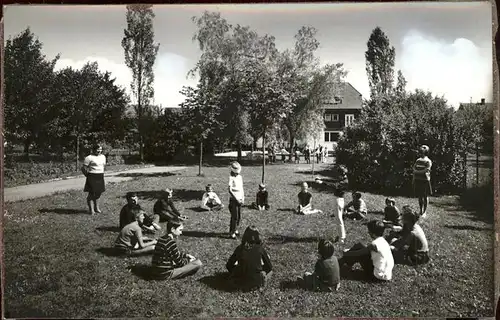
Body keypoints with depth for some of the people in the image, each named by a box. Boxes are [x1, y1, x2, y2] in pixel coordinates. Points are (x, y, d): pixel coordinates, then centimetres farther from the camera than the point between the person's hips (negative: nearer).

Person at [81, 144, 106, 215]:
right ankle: (91, 209, 1)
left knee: (98, 193, 10)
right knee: (92, 193, -5)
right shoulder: (89, 158, -9)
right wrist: (88, 175, -4)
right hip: (92, 177, -6)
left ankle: (97, 208, 22)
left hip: (100, 177, 7)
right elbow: (83, 168, -8)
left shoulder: (103, 157, 13)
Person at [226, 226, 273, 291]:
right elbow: (269, 266, 1)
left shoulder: (240, 248, -6)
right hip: (257, 282, 0)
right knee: (269, 270, 23)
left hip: (240, 283, 0)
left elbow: (228, 265, 3)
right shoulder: (260, 248, -10)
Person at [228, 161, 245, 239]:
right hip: (233, 200, -7)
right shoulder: (231, 178, -12)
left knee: (239, 216, 12)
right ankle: (232, 232, 4)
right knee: (234, 217, -6)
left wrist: (243, 198, 5)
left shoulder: (240, 177, 10)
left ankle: (235, 229, 28)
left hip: (240, 200, 7)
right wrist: (236, 199, -18)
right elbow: (230, 190, -18)